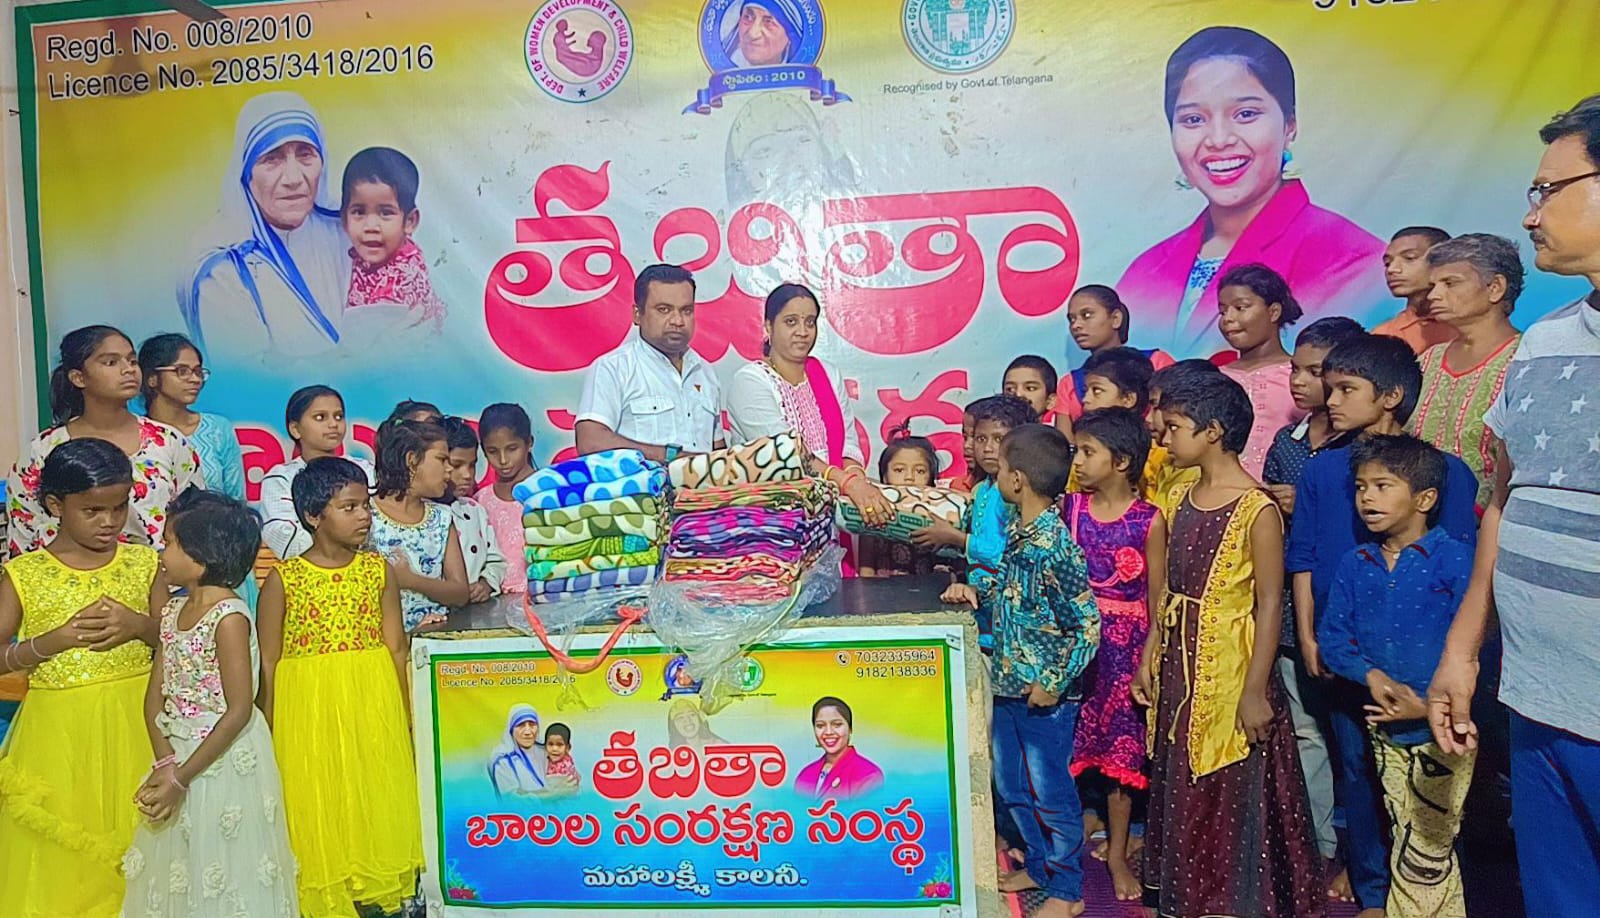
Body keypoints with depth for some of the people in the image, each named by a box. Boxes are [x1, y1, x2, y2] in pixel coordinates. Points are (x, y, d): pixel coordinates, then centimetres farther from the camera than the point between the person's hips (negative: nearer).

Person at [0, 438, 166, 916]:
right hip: (60, 731, -1)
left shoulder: (144, 564, 2)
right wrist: (54, 640, -16)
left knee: (136, 842, 8)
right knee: (62, 855, 7)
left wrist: (139, 627, -13)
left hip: (136, 722, 1)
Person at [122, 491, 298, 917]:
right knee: (180, 870, 18)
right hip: (179, 752, 7)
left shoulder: (229, 616, -18)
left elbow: (239, 711, -20)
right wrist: (165, 763, -10)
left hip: (225, 757, -7)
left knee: (223, 862, 5)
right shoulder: (174, 611, 5)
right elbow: (155, 696, 4)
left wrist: (182, 777, -17)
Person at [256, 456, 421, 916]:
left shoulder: (380, 571, 0)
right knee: (317, 814, 6)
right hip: (309, 712, -2)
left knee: (377, 801, 9)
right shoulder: (283, 579, -7)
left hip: (374, 709, 2)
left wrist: (402, 717, 5)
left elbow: (396, 647, 4)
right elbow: (268, 664, -3)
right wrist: (268, 734, -1)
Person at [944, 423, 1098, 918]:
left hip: (1044, 695, -9)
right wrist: (975, 590, -1)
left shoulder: (1055, 547, -24)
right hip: (1008, 686, 9)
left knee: (1050, 792, 8)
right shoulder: (1017, 530, 2)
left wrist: (1054, 682, -18)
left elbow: (1088, 625, -22)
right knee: (1011, 785, 21)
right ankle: (1038, 866, 41)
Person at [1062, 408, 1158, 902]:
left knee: (1120, 745, 9)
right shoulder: (1070, 507, -2)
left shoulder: (1148, 520, -8)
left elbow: (1156, 599, -4)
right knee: (1071, 744, 6)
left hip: (1124, 643, -2)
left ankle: (1117, 853, 24)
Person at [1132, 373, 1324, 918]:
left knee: (1233, 790, 4)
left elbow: (1270, 604, -16)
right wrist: (1151, 657, 11)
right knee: (1181, 785, 16)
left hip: (1230, 666, -7)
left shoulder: (1256, 509, -15)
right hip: (1180, 665, 7)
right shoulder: (1180, 499, 7)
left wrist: (1255, 690, -17)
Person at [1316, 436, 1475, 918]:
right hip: (1385, 728, 5)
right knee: (1407, 843, 17)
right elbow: (1332, 636, 5)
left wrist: (1430, 704, -20)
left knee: (1425, 852, 0)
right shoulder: (1356, 565, 4)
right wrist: (1371, 675, -12)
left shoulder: (1454, 560, -12)